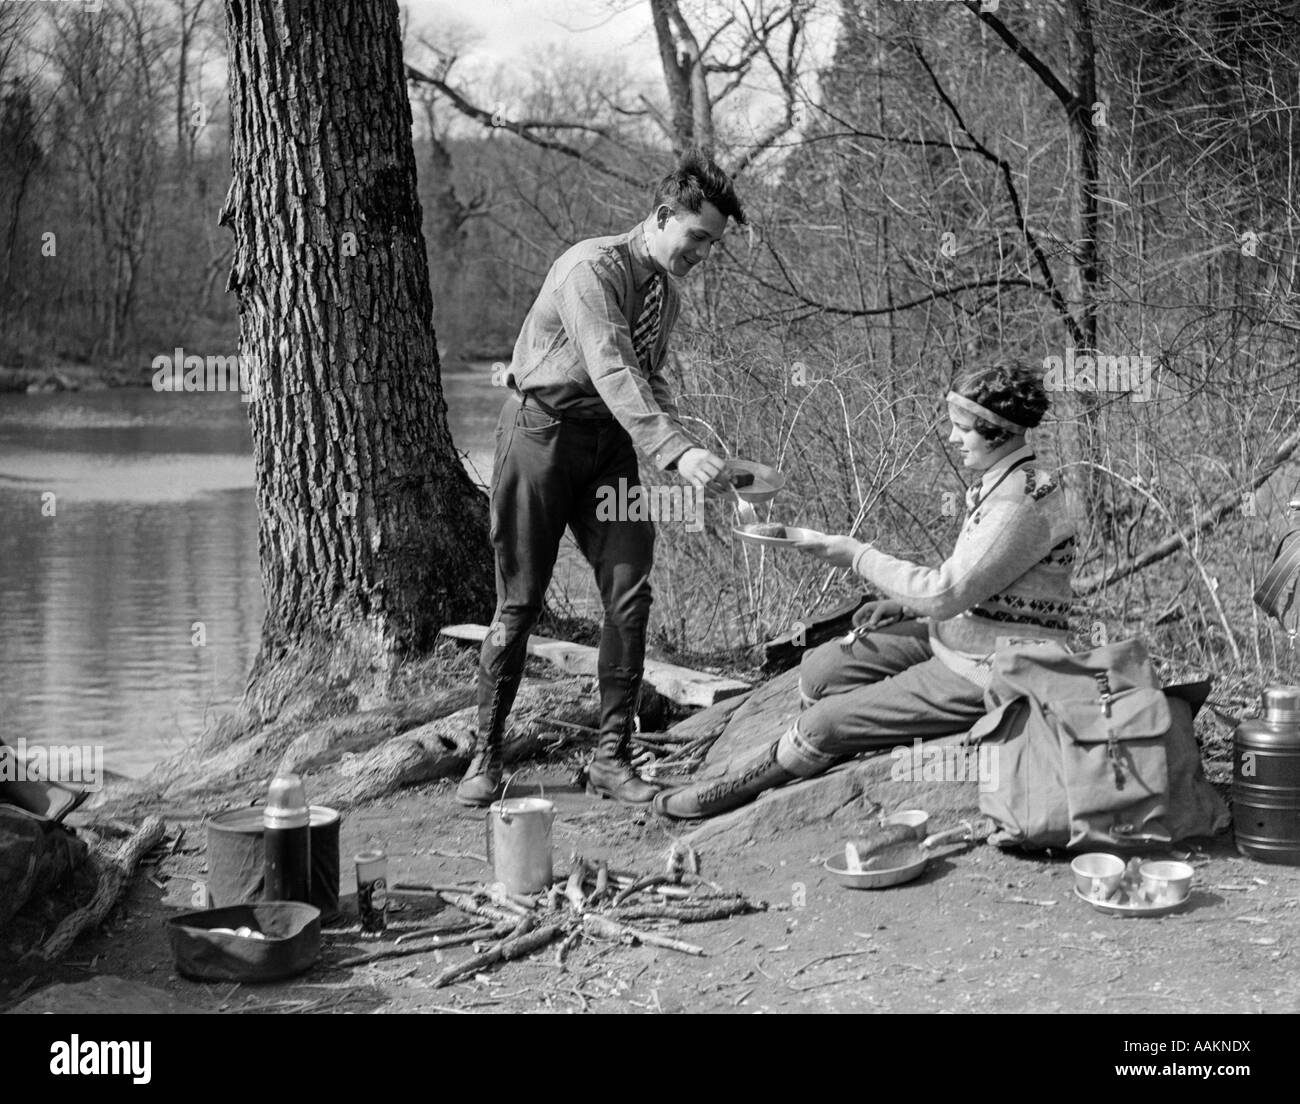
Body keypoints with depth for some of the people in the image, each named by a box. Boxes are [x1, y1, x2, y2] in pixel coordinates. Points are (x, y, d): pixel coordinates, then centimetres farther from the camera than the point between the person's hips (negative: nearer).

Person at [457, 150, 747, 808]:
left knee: (630, 594, -5)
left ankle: (611, 758, 5)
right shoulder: (592, 269, -19)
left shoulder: (666, 294, 9)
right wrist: (676, 450, -41)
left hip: (611, 444, 7)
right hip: (543, 431, -7)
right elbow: (612, 371, -31)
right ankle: (485, 756, 13)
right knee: (520, 601, -1)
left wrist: (686, 450, -1)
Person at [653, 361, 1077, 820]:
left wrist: (858, 555, -16)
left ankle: (727, 794, 13)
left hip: (984, 678, -10)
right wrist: (905, 607, 4)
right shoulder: (1000, 483, 8)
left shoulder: (1023, 502, -25)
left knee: (824, 723, -7)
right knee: (818, 670, 4)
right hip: (959, 640, 10)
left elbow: (945, 592, -26)